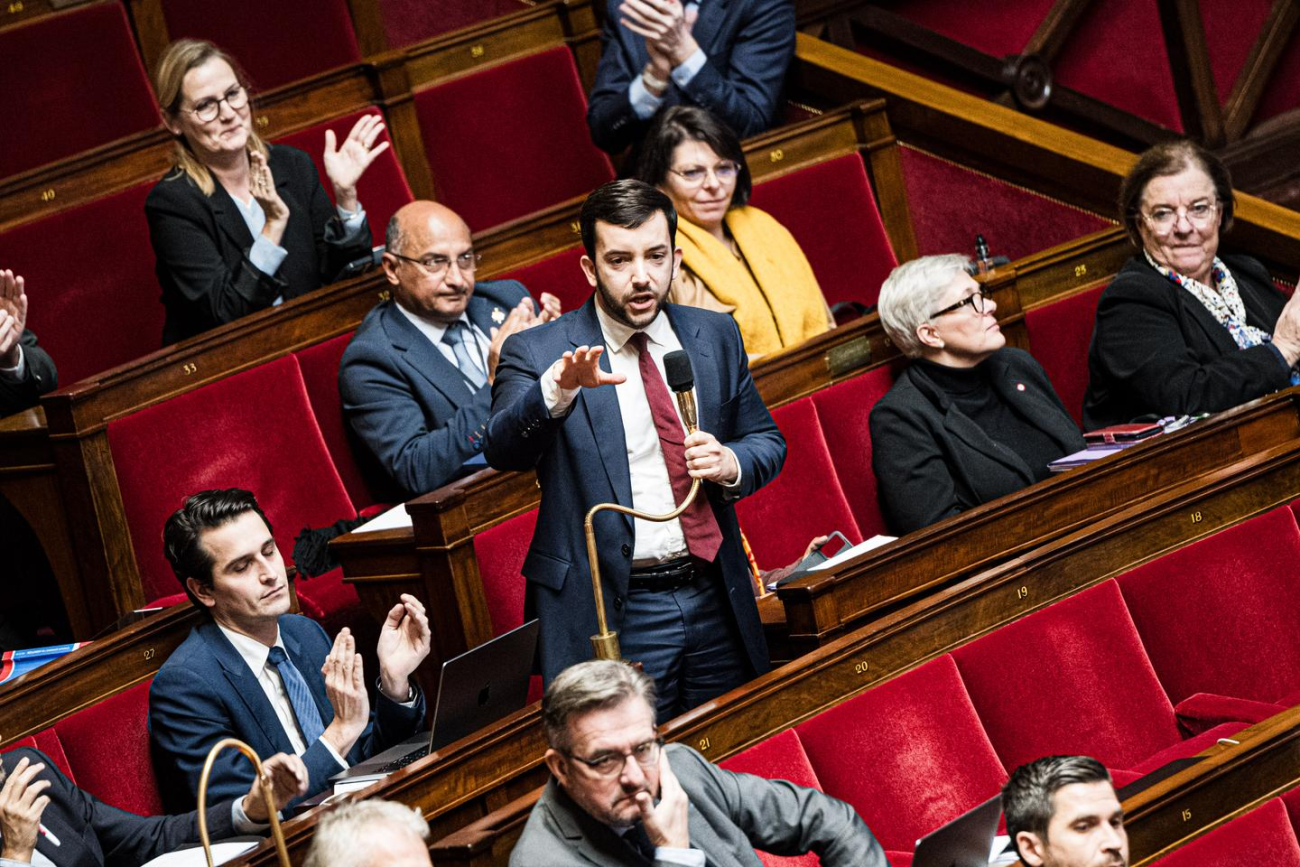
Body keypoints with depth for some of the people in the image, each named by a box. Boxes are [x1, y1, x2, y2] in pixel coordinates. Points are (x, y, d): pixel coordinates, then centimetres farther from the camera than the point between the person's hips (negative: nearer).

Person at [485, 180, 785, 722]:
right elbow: (503, 450, -20)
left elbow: (768, 441, 17)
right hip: (613, 614, -4)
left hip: (716, 597, 5)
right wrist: (558, 389, -39)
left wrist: (731, 464, -7)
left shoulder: (715, 337, 9)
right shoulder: (536, 353, -5)